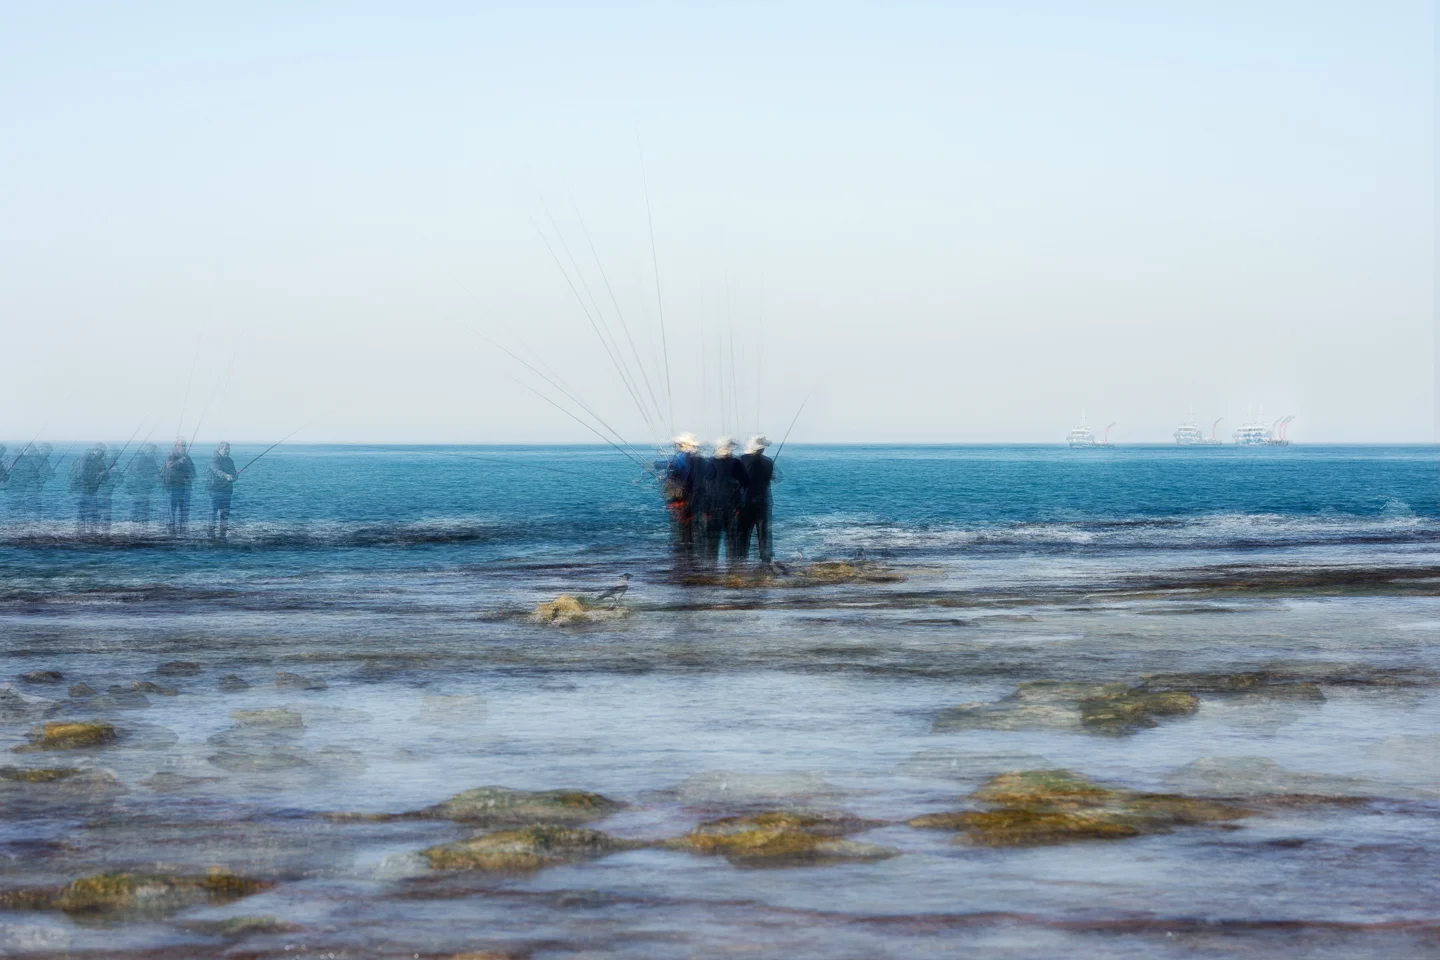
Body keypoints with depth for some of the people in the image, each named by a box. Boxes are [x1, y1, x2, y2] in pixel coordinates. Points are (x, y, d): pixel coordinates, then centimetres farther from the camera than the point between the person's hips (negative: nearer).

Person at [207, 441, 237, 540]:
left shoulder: (230, 461, 16)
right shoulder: (214, 459, -6)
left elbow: (234, 475, 14)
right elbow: (217, 470, -25)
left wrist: (234, 476, -11)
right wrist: (226, 476, -42)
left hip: (227, 490, 6)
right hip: (216, 490, -6)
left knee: (225, 514, 5)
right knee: (213, 512, -7)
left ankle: (223, 534, 8)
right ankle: (211, 534, -5)